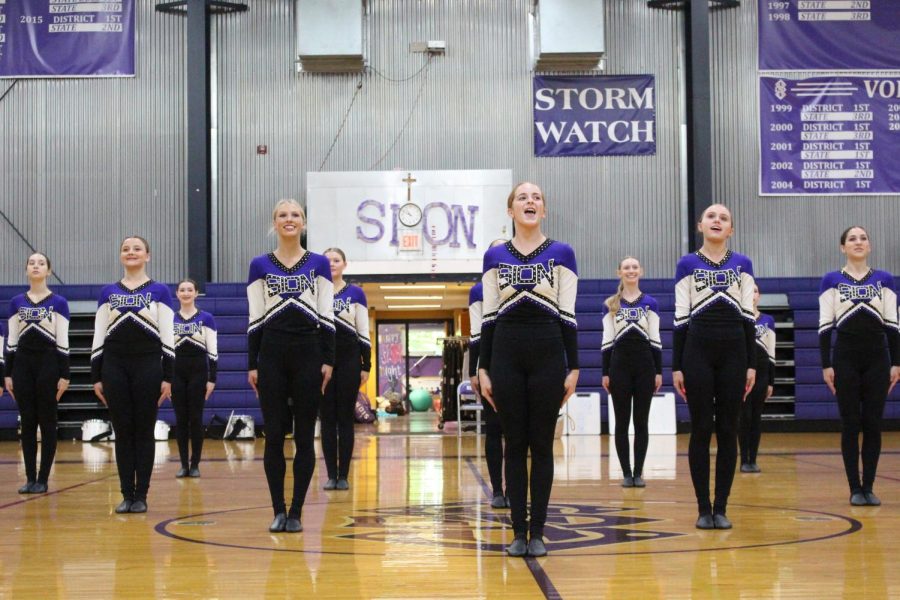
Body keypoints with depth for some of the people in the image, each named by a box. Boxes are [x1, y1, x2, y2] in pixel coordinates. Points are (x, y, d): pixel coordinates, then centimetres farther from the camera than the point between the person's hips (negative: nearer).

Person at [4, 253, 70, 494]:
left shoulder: (58, 302, 0)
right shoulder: (16, 302, 8)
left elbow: (63, 342, -3)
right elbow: (11, 341, 9)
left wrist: (64, 375, -8)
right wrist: (8, 374, 4)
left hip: (48, 363, -3)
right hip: (22, 363, 3)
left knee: (47, 422, 1)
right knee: (27, 423, 5)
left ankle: (43, 479, 7)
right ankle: (30, 478, 11)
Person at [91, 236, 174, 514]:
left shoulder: (160, 291, 2)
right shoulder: (108, 292, 9)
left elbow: (168, 336, -1)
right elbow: (98, 336, 9)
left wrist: (168, 376, -7)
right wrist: (96, 376, 4)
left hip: (148, 365, -2)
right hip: (114, 366, 2)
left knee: (144, 432, 2)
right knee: (123, 432, 4)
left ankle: (141, 495, 8)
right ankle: (127, 495, 11)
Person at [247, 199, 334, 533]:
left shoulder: (319, 264, 6)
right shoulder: (260, 265, 6)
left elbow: (327, 316, 3)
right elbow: (254, 319, 5)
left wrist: (328, 360, -4)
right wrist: (252, 364, 0)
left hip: (309, 353, 0)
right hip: (271, 354, 0)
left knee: (304, 436, 2)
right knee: (274, 436, 1)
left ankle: (296, 512, 9)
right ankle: (278, 511, 11)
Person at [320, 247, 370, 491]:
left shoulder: (356, 293, 3)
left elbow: (364, 333, 3)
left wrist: (366, 366, -2)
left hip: (349, 359, -1)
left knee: (345, 418, 2)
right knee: (327, 419, 3)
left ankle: (344, 475, 7)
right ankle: (331, 474, 9)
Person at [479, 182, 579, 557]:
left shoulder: (561, 254, 3)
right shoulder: (494, 256, 7)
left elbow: (568, 315, 1)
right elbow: (489, 317, 7)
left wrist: (573, 367, -3)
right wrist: (483, 368, 2)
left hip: (548, 353, -1)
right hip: (506, 353, 1)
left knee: (542, 446, 3)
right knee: (514, 446, 4)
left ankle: (537, 533, 9)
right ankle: (519, 533, 11)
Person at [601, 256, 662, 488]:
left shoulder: (650, 303, 6)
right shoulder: (610, 304, 5)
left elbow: (655, 339, 4)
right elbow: (607, 341, 4)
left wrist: (659, 371, -1)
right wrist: (605, 373, -1)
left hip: (645, 363, 0)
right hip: (619, 363, 0)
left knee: (641, 421, 3)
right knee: (622, 421, 2)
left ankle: (639, 472, 10)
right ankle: (626, 473, 8)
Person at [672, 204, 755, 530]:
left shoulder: (742, 265, 9)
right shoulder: (687, 264, 4)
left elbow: (748, 316, 7)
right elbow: (680, 318, 3)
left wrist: (751, 364, 2)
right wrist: (677, 366, -2)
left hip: (733, 351, 2)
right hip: (697, 350, -1)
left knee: (728, 430, 3)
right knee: (701, 430, 0)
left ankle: (721, 508, 9)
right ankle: (703, 508, 7)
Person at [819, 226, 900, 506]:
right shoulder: (831, 281, 1)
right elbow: (824, 326, -1)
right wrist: (826, 365, -6)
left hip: (877, 359, 2)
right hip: (845, 359, -1)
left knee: (873, 425, 3)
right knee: (850, 425, 0)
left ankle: (869, 487, 10)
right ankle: (855, 488, 6)